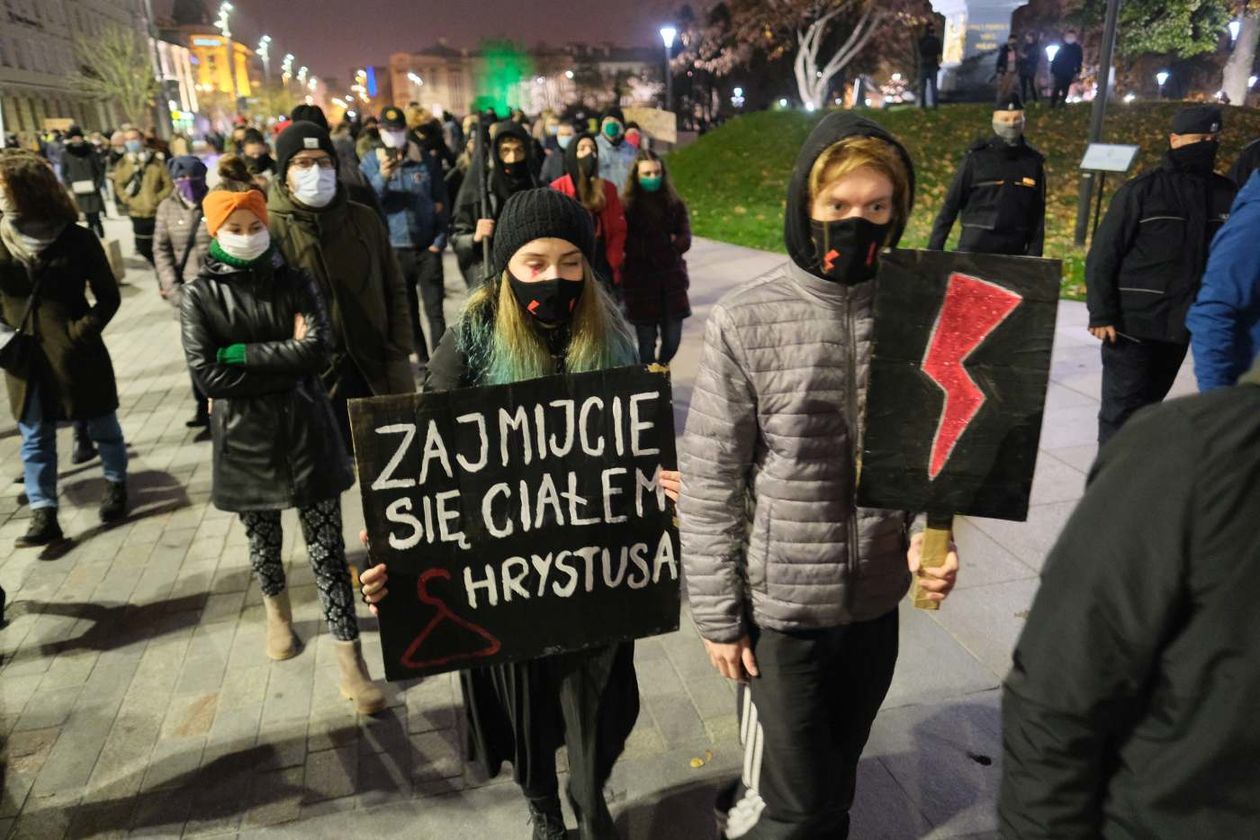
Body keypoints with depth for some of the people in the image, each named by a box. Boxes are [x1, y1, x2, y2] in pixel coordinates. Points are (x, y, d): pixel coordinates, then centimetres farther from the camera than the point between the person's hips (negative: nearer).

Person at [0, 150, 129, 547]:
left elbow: (108, 296, -5)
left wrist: (80, 334, -15)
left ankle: (116, 485, 35)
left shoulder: (76, 239, -9)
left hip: (75, 355, -3)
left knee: (102, 426, 13)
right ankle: (44, 515, 14)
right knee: (35, 438, 7)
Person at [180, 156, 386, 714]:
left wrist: (244, 355, -17)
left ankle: (350, 664, 6)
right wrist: (283, 356, -14)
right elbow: (208, 377, -13)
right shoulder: (200, 297, -3)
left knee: (327, 551, 0)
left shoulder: (294, 282, -1)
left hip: (306, 432, -1)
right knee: (264, 542, 20)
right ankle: (276, 609, 51)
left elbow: (319, 350, -14)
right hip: (246, 439, 1)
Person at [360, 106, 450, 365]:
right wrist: (382, 177, -24)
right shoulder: (370, 162, 1)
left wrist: (440, 239, -5)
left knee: (434, 309, 0)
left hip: (427, 246, -1)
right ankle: (422, 358, 24)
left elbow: (440, 201, 2)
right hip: (394, 248, 1)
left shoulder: (425, 159, 0)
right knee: (407, 309, 12)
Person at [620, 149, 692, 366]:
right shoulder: (626, 206, -2)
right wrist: (666, 244, -4)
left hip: (671, 281, 3)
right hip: (640, 283, -3)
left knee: (672, 340, 4)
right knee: (647, 342, 0)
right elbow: (630, 246, -7)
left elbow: (684, 241, 1)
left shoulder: (674, 204, 8)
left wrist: (651, 248, -9)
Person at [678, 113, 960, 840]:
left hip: (877, 601, 4)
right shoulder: (746, 323, -14)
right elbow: (709, 484, -10)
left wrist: (930, 536, -11)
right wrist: (719, 613, -7)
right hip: (780, 608, -4)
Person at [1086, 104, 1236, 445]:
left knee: (1148, 404, 16)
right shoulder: (1141, 190, -8)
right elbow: (1103, 256, -9)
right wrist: (1101, 315, -14)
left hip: (1182, 326, 5)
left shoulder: (1225, 193, 6)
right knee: (1122, 407, -2)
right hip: (1133, 324, -5)